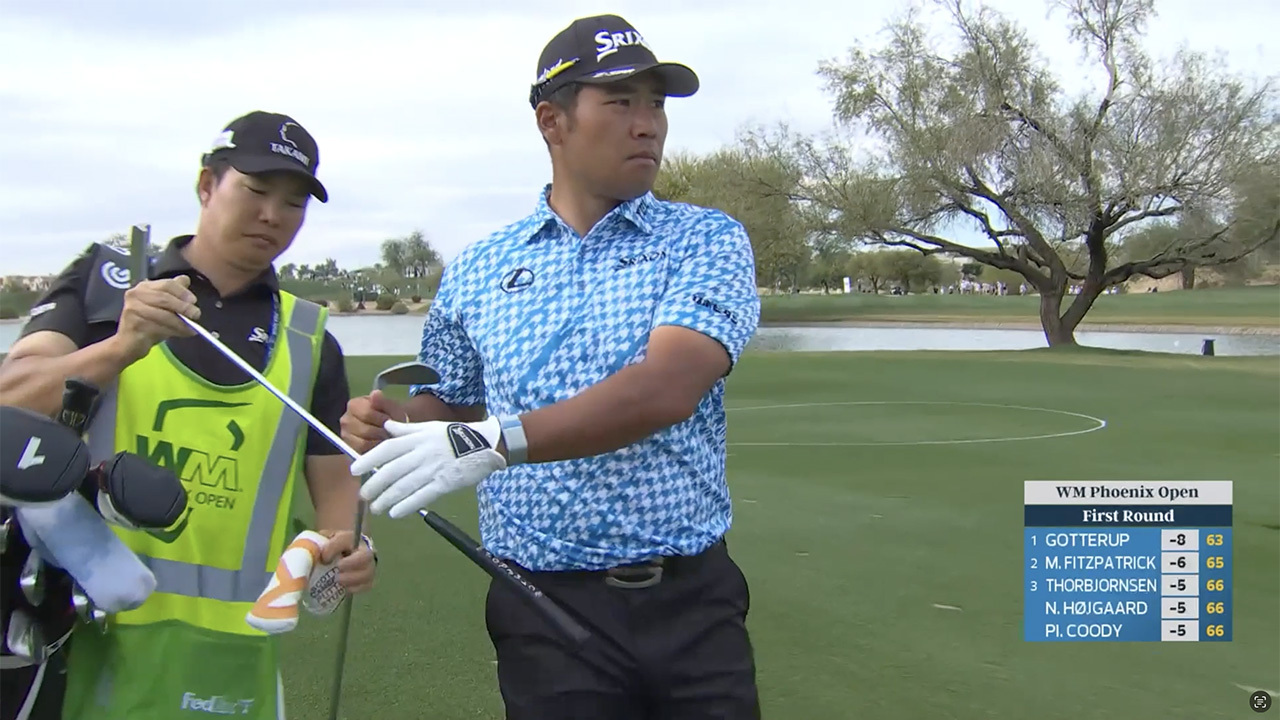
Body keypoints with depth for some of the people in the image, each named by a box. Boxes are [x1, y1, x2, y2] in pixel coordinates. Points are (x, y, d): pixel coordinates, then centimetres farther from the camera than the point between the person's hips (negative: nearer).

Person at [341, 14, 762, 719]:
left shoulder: (707, 239, -2)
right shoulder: (476, 271, 6)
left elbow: (668, 389, -18)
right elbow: (450, 402, 17)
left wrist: (498, 441, -28)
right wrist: (390, 421, -6)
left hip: (692, 604, -1)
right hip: (545, 613, 1)